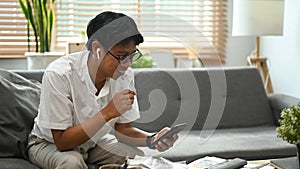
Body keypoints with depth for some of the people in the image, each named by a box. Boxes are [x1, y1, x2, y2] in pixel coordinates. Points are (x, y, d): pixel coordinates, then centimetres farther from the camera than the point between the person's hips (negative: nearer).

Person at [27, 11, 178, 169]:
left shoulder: (125, 75, -15)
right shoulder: (58, 74, -31)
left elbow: (122, 129, -6)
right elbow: (62, 141, -29)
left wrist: (151, 140, -27)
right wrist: (108, 113, -38)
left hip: (95, 141, 4)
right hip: (51, 143, -3)